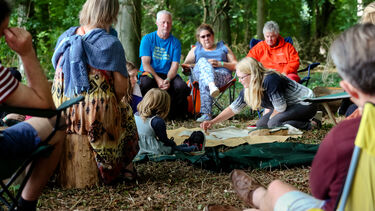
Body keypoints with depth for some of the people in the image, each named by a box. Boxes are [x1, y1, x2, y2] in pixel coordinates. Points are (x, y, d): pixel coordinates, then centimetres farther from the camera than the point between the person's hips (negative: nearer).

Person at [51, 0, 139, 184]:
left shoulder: (65, 37, 6)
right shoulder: (111, 43, -10)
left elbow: (58, 73, 15)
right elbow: (122, 86, -11)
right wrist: (114, 102, 10)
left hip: (62, 113, 5)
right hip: (96, 115, -5)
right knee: (125, 110, 28)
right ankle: (124, 169, 33)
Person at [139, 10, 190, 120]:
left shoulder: (175, 42, 8)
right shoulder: (148, 39, 3)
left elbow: (174, 65, 0)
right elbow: (145, 63, -6)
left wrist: (168, 80, -22)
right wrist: (158, 79, -21)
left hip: (168, 75, 2)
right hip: (150, 73, -2)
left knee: (182, 87, -28)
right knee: (146, 83, -37)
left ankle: (174, 115, -4)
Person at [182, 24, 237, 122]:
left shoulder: (223, 47, 30)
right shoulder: (196, 49, 34)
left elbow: (236, 66, 18)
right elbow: (184, 65, 19)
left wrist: (220, 64, 0)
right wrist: (201, 65, 1)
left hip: (223, 75, -1)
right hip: (198, 73, 1)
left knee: (203, 78, -38)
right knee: (202, 60, -36)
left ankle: (206, 113, -57)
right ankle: (212, 86, -67)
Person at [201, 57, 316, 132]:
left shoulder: (270, 80, -31)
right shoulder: (248, 89, -3)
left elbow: (280, 107, -26)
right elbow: (234, 108, 3)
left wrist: (270, 118, -7)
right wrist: (212, 122, -3)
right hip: (289, 106, 10)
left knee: (274, 122, -28)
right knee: (261, 124, 4)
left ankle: (307, 125, -10)